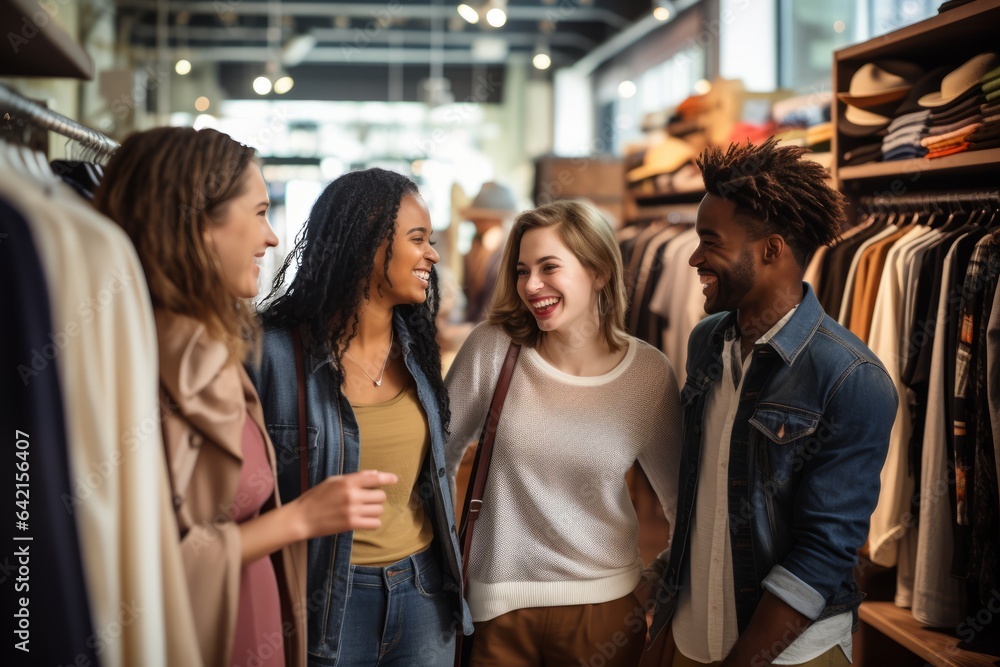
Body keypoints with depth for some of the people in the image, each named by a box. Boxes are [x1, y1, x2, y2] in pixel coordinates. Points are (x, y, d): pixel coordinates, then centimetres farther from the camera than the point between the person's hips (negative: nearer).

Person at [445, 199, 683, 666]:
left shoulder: (650, 374, -7)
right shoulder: (493, 348, -10)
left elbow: (680, 493, 5)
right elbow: (440, 454, 2)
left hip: (603, 603, 1)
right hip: (497, 603, 0)